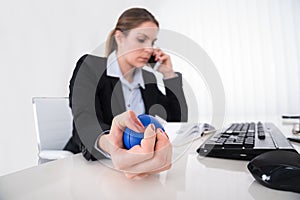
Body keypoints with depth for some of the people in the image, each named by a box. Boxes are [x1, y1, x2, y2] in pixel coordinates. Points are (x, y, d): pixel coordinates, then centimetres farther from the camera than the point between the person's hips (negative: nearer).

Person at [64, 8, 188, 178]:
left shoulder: (149, 78, 7)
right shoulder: (91, 66, -8)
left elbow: (179, 121, 4)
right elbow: (85, 120, -24)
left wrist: (169, 74, -1)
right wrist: (109, 145, -46)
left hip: (134, 165, 5)